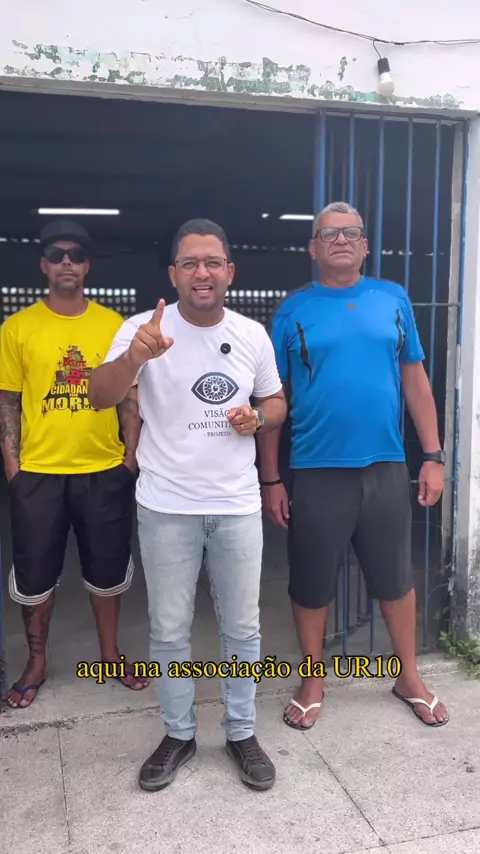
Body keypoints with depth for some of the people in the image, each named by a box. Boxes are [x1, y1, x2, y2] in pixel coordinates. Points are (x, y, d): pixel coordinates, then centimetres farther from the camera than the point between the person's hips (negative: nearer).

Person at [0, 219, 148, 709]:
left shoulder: (114, 325, 1)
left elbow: (130, 396, 5)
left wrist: (131, 457, 0)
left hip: (105, 471, 1)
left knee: (107, 568, 13)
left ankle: (110, 653, 34)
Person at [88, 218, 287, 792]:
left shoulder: (253, 334, 2)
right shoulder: (144, 329, -8)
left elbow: (275, 402, 14)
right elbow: (100, 398, -21)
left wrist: (258, 417, -10)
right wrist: (134, 357, -42)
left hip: (237, 505, 2)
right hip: (166, 507, -2)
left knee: (242, 627, 13)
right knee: (168, 630, 11)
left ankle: (241, 733, 32)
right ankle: (179, 734, 32)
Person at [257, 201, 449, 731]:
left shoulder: (393, 300, 5)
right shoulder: (293, 310, -1)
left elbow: (415, 380, 7)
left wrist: (433, 456, 2)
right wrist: (270, 478, -2)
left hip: (386, 468, 2)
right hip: (315, 472, -1)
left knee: (394, 578, 16)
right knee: (311, 583, 11)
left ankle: (409, 678, 37)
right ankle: (313, 683, 32)